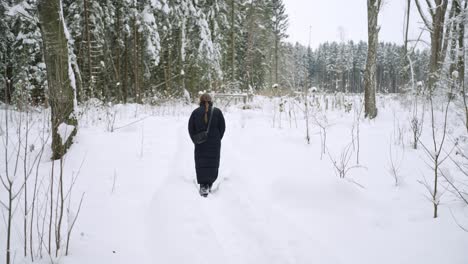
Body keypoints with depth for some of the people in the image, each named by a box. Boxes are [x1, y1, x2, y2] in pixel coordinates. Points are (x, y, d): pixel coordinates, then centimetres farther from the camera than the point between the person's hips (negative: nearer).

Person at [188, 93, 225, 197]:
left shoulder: (196, 112, -1)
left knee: (201, 164, 5)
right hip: (214, 144, 0)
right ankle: (209, 185, 16)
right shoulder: (217, 111, 0)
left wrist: (196, 141, 8)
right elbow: (222, 127, 0)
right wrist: (217, 139, 9)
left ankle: (203, 186, -4)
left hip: (200, 144, 0)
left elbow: (191, 128, 0)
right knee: (213, 164, 12)